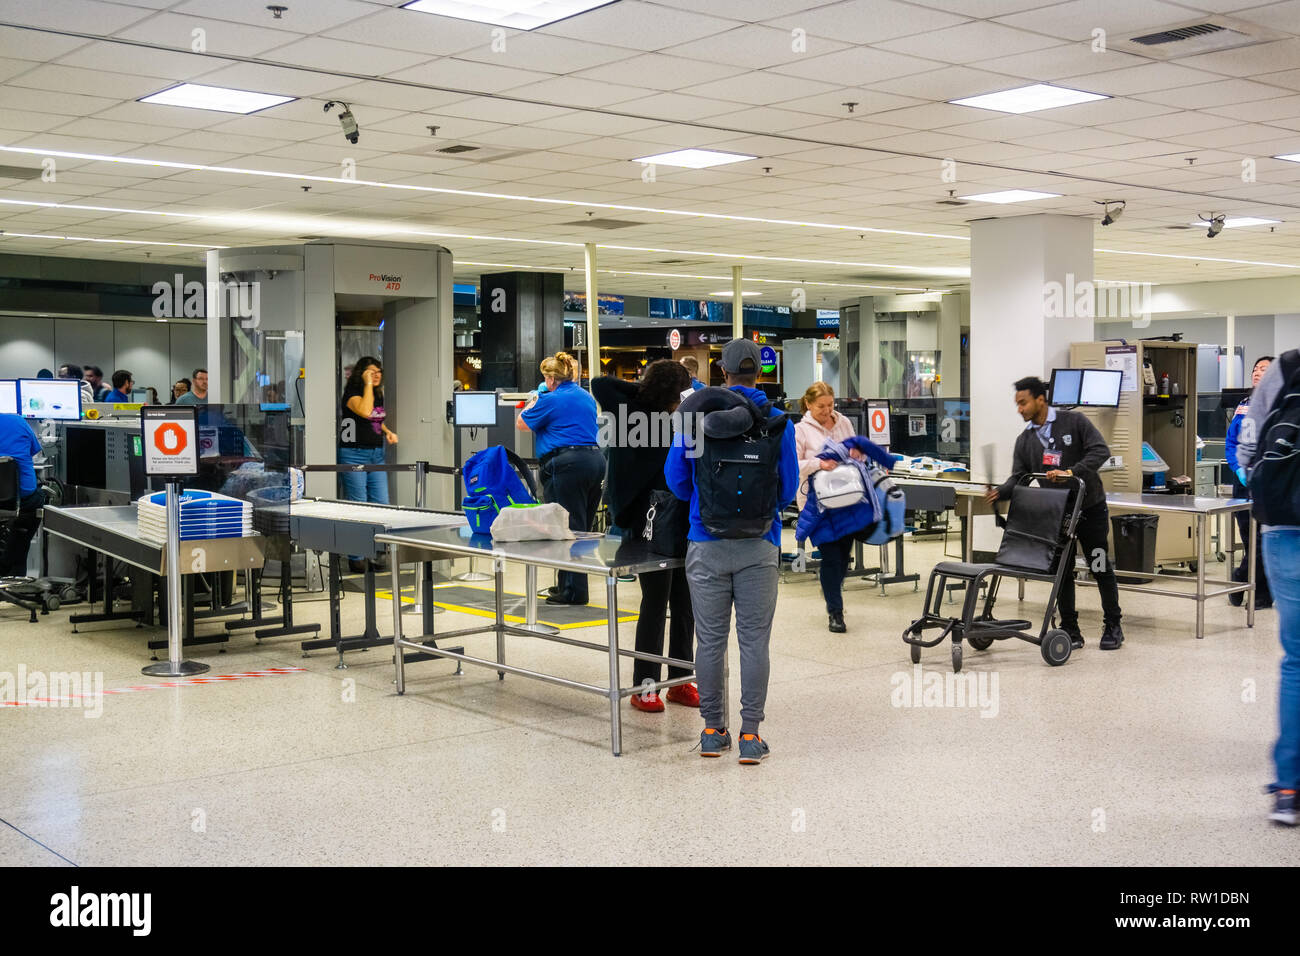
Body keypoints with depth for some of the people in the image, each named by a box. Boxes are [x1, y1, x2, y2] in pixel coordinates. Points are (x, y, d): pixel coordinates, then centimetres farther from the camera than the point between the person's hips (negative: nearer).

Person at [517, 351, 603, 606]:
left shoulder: (551, 400, -7)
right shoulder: (587, 397, 16)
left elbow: (521, 424, 5)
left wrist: (533, 401, 21)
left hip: (568, 463, -8)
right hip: (595, 460, 8)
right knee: (582, 527, 13)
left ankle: (573, 591, -3)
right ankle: (571, 586, 21)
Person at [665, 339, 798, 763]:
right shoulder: (776, 421, -2)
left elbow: (677, 478, 5)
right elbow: (788, 488, 3)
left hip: (706, 544, 1)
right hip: (758, 545, -1)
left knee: (710, 640, 8)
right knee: (753, 641, 3)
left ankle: (713, 730, 15)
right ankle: (750, 735, 5)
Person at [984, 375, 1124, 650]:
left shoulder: (1074, 422, -8)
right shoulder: (1024, 440, 5)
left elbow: (1100, 450, -16)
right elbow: (1019, 477, 0)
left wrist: (1072, 472, -29)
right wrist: (1000, 491, -21)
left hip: (1090, 509, -4)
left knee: (1101, 569, 4)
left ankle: (1113, 627, 16)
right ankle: (1070, 630, 14)